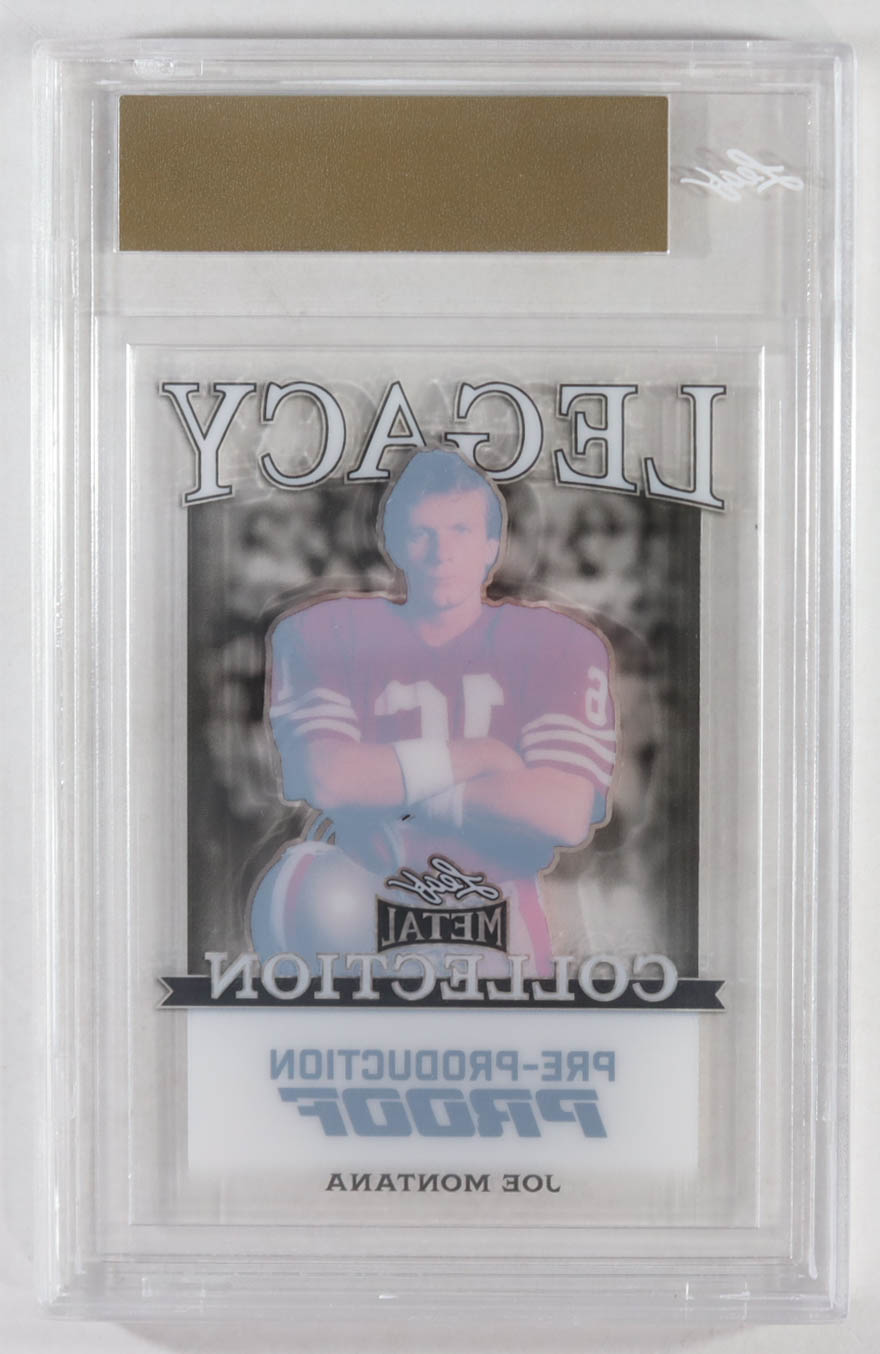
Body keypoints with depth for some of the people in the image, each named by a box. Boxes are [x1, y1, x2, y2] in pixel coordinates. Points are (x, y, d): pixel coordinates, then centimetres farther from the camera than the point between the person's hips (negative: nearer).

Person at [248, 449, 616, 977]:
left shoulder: (558, 646, 1)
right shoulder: (326, 635, 3)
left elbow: (565, 815, -15)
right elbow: (323, 777, -17)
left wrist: (384, 780, -11)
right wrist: (478, 758, -11)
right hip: (365, 905, 1)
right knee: (317, 893, -35)